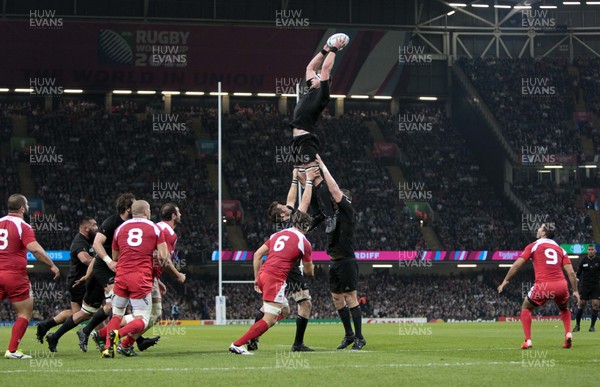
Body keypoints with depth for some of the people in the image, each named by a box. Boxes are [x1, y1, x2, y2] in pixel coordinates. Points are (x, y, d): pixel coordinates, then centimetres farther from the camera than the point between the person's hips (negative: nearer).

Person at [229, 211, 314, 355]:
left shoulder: (278, 234, 19)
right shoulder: (304, 243, 2)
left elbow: (257, 254, 15)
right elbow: (308, 271, 14)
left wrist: (257, 278, 21)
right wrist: (311, 268, 39)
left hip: (263, 273, 8)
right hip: (275, 278, -8)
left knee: (284, 311, 22)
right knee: (269, 319, -6)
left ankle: (254, 333, 9)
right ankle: (237, 345, -14)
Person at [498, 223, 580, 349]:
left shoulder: (534, 246, 11)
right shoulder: (560, 249, 19)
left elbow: (517, 264, 6)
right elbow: (571, 272, 10)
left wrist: (505, 281, 14)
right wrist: (575, 291, 16)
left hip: (542, 286, -3)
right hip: (561, 286, 3)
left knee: (526, 308, 22)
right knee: (564, 309, 33)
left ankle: (528, 341, 9)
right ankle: (568, 334, 9)